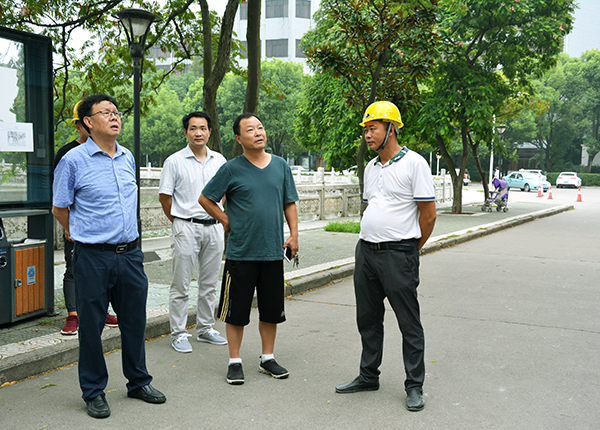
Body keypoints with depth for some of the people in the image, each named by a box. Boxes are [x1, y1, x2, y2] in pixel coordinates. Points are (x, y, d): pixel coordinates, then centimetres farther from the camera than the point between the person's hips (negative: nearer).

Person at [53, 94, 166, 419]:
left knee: (135, 320, 13)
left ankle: (138, 382, 30)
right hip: (93, 257, -5)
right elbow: (59, 209, 2)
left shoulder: (128, 158, 10)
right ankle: (93, 392, 21)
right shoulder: (74, 160, -7)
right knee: (91, 324, 5)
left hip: (130, 253, 5)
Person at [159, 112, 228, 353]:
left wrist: (220, 218, 13)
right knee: (181, 285, 0)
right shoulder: (175, 161, -4)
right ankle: (178, 334, 9)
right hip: (186, 228, -4)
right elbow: (165, 196, -1)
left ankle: (205, 329, 24)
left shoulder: (219, 161, 8)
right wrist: (179, 222, 2)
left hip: (214, 227, 4)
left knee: (209, 283, 12)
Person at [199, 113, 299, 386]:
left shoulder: (280, 166, 7)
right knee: (236, 310, 4)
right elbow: (206, 199, 2)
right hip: (241, 252, -3)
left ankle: (268, 358, 27)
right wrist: (226, 222, -2)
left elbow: (289, 203, 13)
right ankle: (235, 361, 18)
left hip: (273, 251, 4)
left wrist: (293, 235, 5)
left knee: (272, 309, 11)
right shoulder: (232, 169, -5)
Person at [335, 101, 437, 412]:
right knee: (367, 318, 14)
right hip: (365, 250, 7)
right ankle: (368, 376, 28)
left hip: (398, 255, -7)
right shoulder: (370, 168, 14)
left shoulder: (413, 163, -9)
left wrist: (410, 249, 1)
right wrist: (372, 242, 17)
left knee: (409, 323, 1)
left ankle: (414, 386, 12)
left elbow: (429, 213, -8)